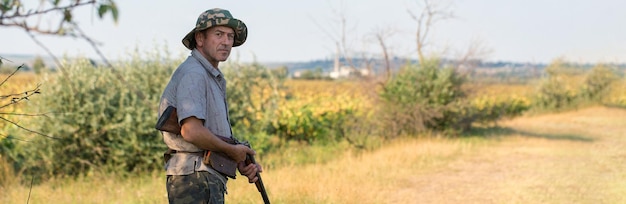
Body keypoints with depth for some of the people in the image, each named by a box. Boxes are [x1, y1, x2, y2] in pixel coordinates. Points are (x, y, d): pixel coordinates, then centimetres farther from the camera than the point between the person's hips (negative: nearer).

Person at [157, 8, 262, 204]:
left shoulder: (214, 78, 19)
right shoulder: (193, 74, -13)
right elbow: (191, 131, -26)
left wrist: (241, 163, 6)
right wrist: (232, 150, -12)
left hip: (210, 179, 10)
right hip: (196, 180, -10)